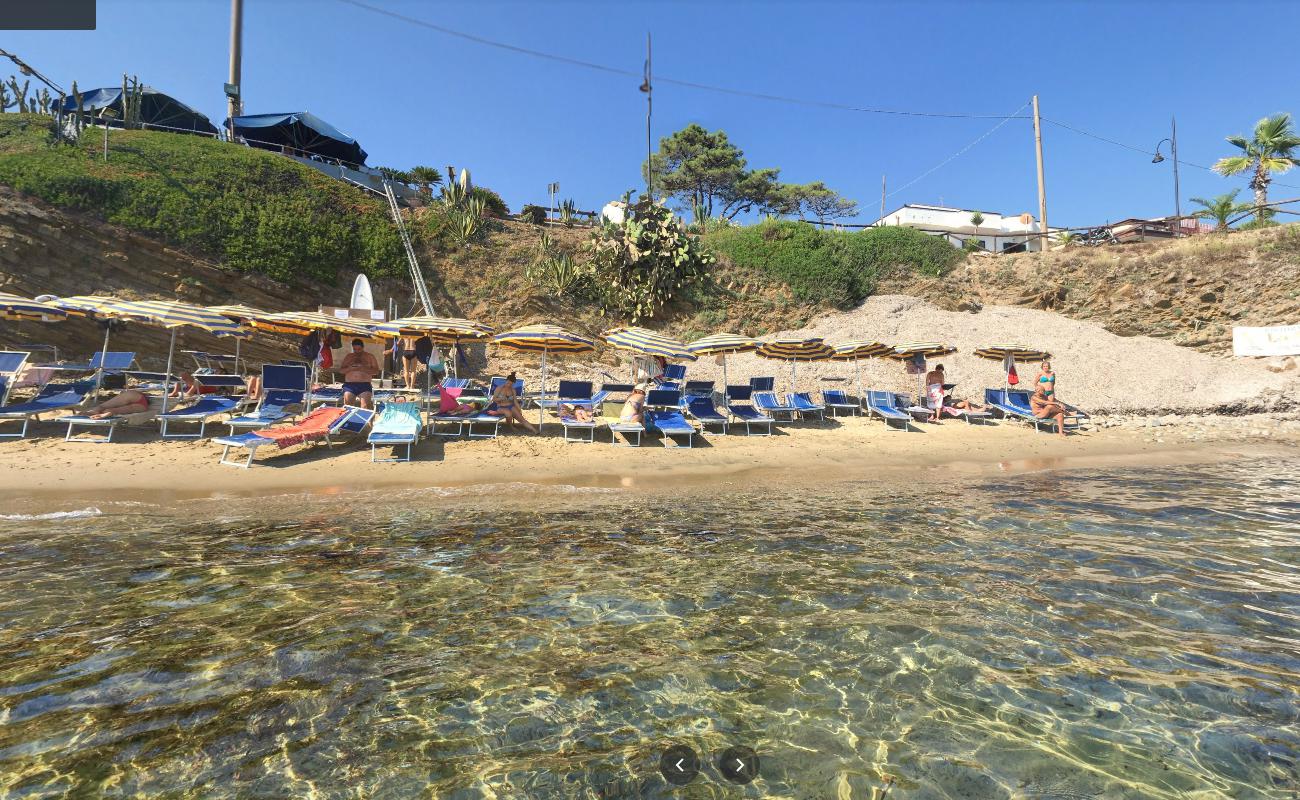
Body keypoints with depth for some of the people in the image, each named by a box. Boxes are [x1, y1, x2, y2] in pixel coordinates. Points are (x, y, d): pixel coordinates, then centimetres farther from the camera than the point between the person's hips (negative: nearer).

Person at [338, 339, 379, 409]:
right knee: (347, 406, -15)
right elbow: (341, 370, 13)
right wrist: (351, 368, -7)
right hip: (349, 385, 2)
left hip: (365, 385, -2)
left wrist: (363, 369, -13)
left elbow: (376, 371, 2)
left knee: (365, 406, -23)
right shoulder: (348, 357, 17)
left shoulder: (370, 357, 11)